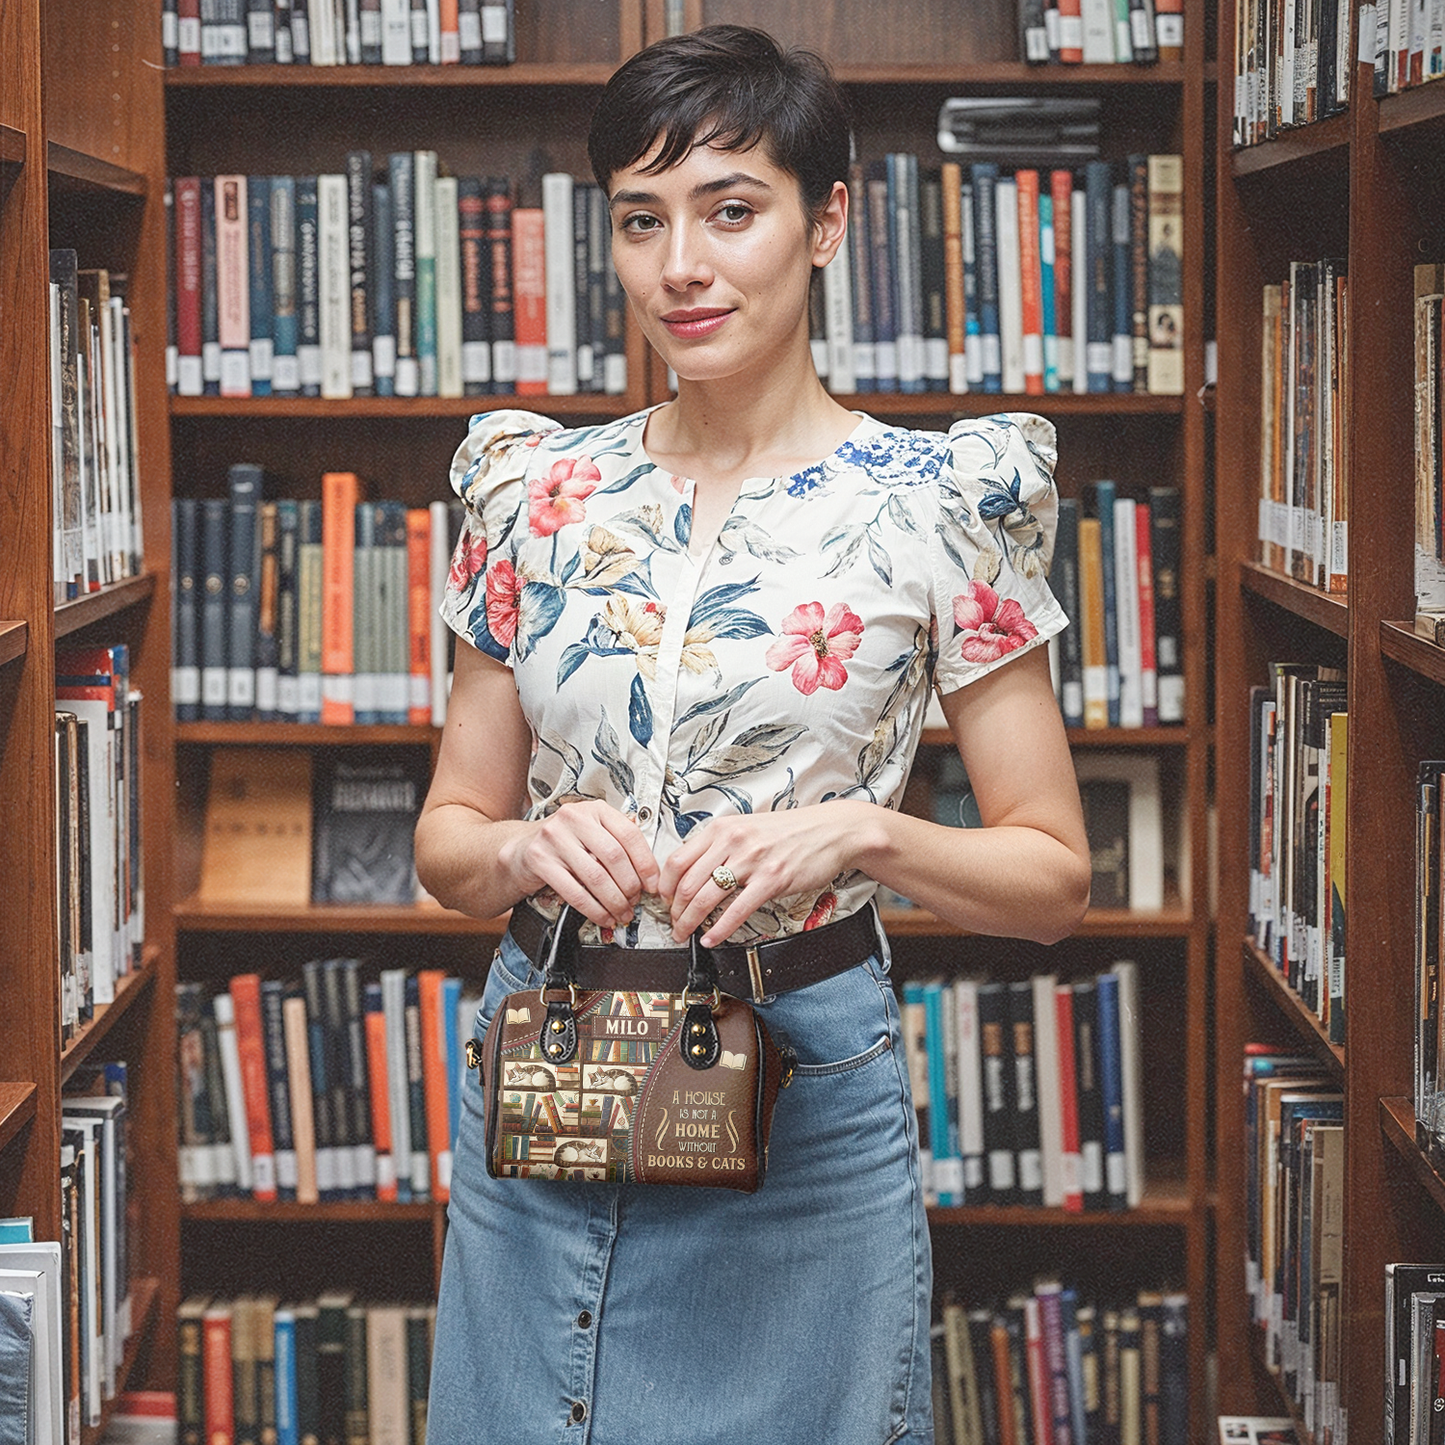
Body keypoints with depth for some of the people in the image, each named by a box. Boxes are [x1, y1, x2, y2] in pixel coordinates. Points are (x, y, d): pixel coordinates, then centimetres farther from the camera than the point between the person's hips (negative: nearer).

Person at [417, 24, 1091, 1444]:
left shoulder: (938, 501, -5)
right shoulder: (542, 493, 4)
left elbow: (1052, 875, -3)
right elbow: (447, 836, 10)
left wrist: (861, 835, -21)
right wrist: (528, 850, -12)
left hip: (800, 1094, -3)